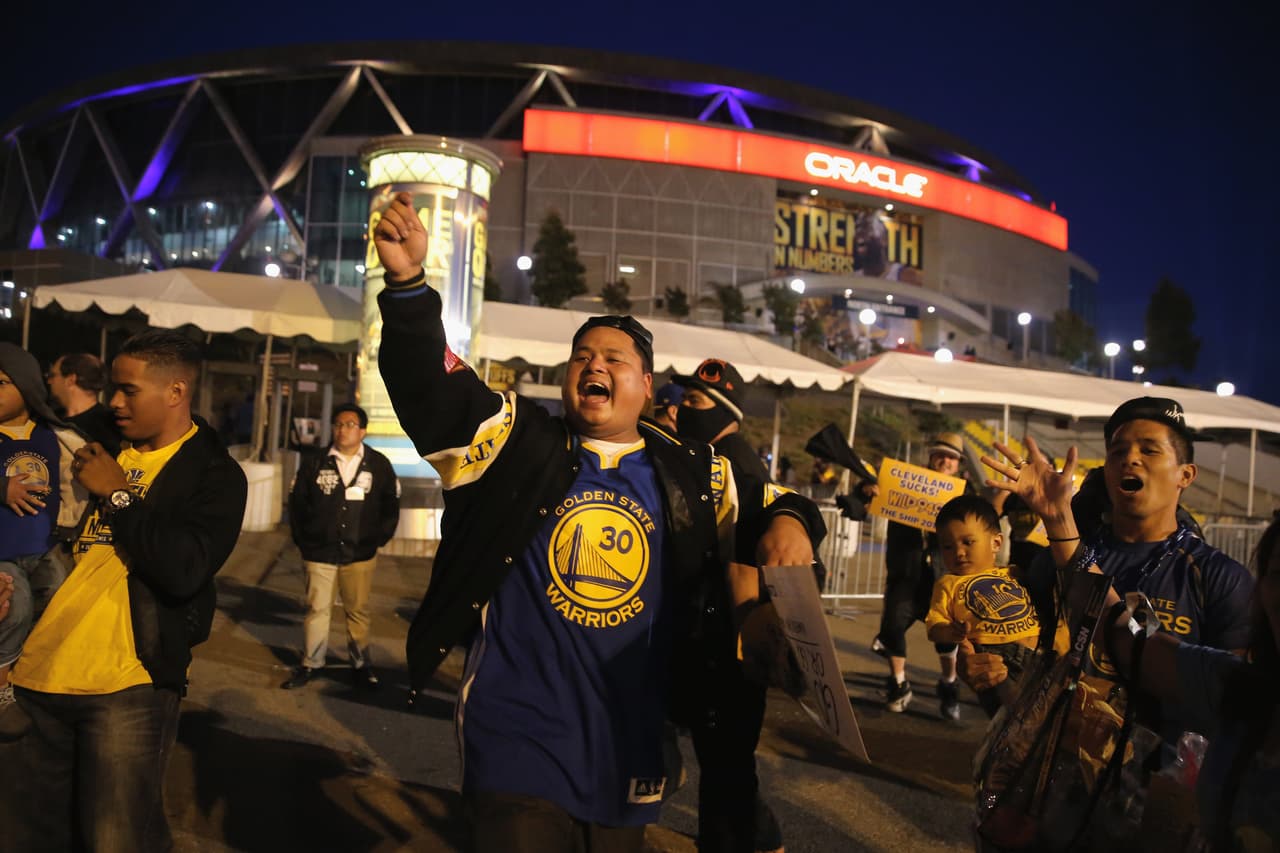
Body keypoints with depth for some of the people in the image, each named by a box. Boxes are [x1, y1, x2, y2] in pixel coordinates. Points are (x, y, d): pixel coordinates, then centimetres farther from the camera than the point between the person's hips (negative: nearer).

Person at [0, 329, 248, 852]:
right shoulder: (104, 449, 15)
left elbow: (183, 570, -21)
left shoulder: (215, 474, -4)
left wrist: (116, 495, -13)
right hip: (47, 675, 7)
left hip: (128, 685, -6)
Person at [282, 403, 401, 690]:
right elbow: (297, 501, 5)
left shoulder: (379, 465, -2)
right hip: (319, 551, 0)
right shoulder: (315, 462, -2)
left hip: (360, 554, 0)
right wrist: (301, 539, 4)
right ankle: (311, 664, 19)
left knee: (358, 611, 7)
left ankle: (361, 665, 19)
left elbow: (390, 505, 8)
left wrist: (380, 537, 5)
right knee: (317, 609, 7)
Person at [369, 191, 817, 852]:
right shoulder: (515, 442, -3)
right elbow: (429, 385, -15)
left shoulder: (695, 476, 4)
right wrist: (408, 282, -32)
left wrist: (787, 524, -8)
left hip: (630, 753, 3)